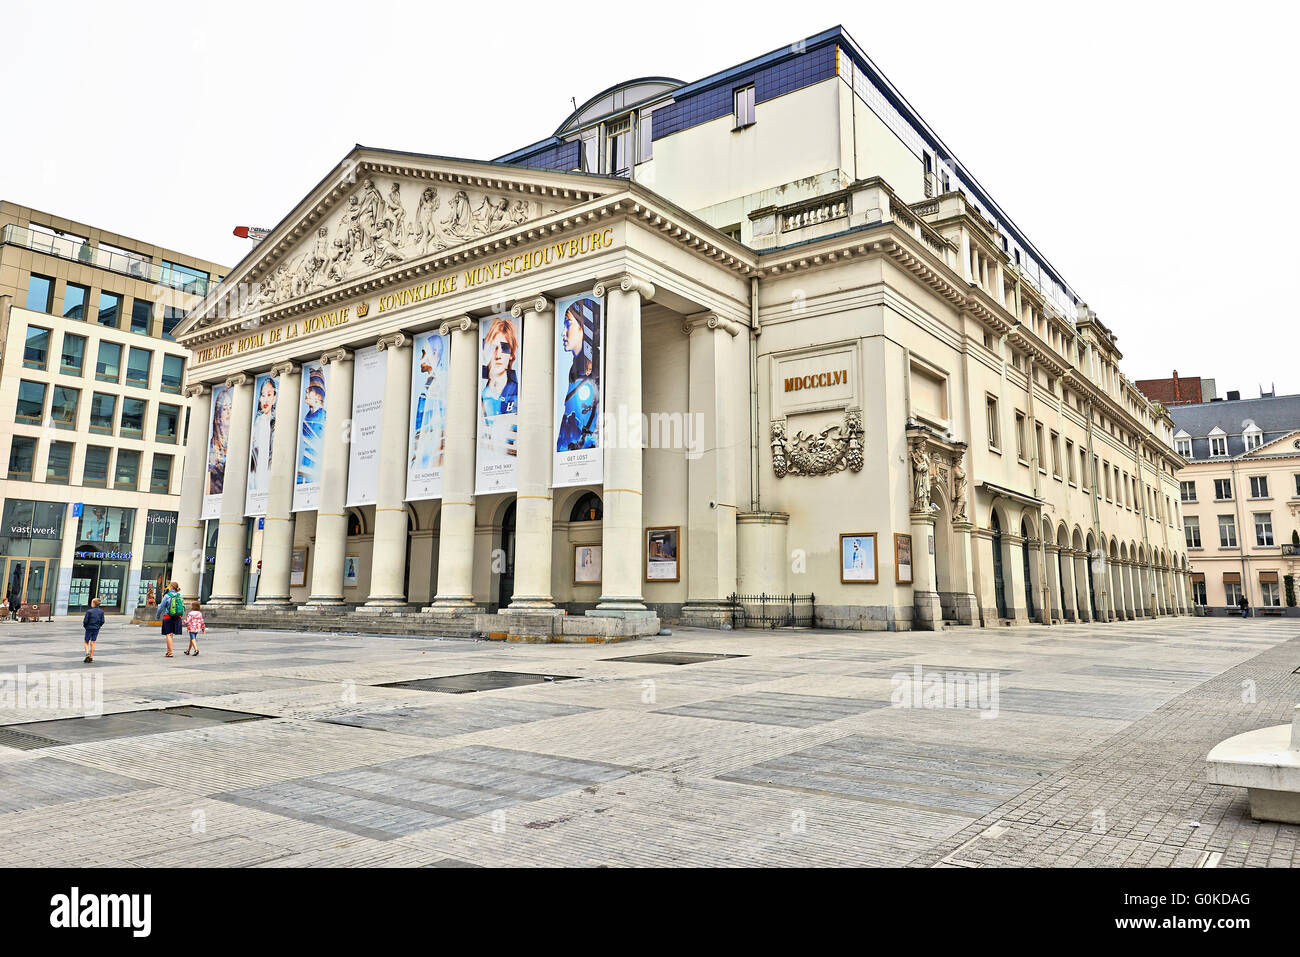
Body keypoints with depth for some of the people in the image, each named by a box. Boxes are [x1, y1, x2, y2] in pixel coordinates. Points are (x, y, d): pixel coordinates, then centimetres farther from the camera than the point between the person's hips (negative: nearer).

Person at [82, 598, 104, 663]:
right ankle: (91, 657, 7)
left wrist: (85, 626, 7)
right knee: (92, 643, 8)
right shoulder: (101, 612, -1)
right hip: (96, 629, 4)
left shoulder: (89, 611, -14)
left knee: (86, 642, 9)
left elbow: (85, 621, -12)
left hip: (89, 628, -4)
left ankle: (87, 653, -13)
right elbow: (102, 621, 1)